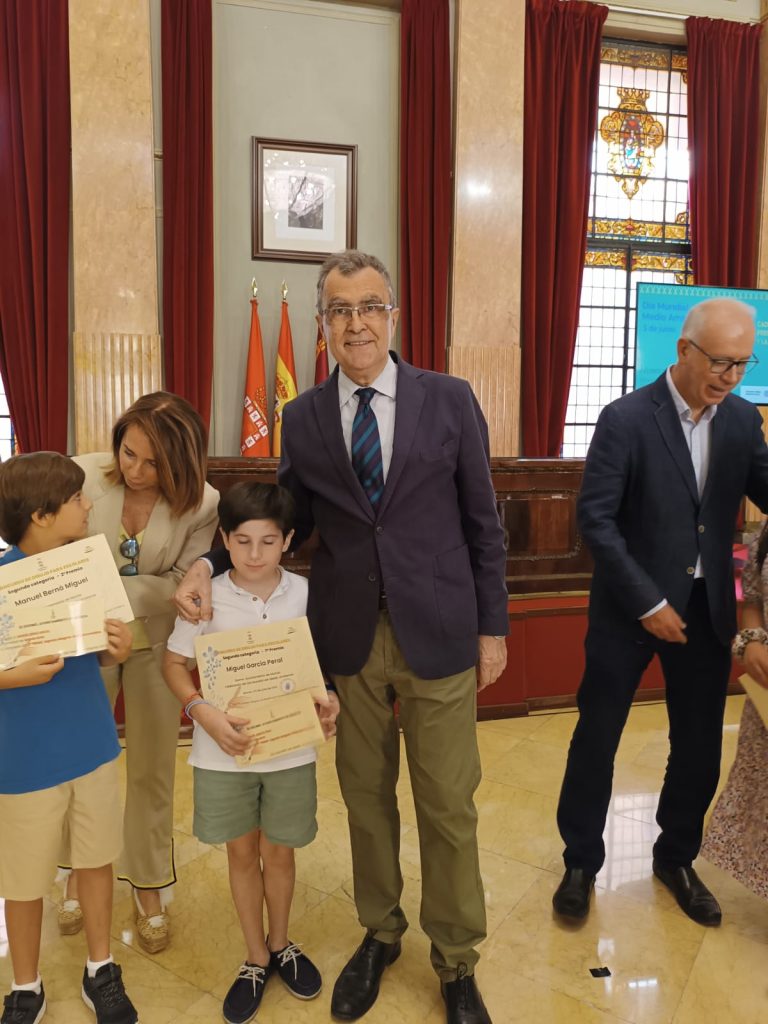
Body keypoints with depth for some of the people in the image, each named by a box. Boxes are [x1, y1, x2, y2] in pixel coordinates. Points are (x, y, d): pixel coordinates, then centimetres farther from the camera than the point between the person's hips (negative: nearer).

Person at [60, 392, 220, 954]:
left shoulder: (201, 504, -19)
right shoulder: (84, 475, -20)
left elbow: (181, 583, -15)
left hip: (155, 641, 0)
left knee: (153, 768, 12)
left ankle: (149, 886, 35)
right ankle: (79, 872, 44)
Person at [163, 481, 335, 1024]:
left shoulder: (305, 594, -9)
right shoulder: (208, 597, -11)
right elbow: (174, 663, -2)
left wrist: (329, 704, -16)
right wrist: (203, 711, -18)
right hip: (225, 749, 0)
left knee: (278, 851, 16)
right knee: (242, 852, 16)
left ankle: (281, 945, 43)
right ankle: (256, 958, 38)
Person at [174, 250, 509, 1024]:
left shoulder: (449, 400, -3)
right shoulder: (302, 419, 2)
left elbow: (482, 523, 1)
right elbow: (287, 522, 7)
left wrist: (492, 626, 0)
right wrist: (210, 565, -9)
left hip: (438, 634, -1)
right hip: (348, 637, 2)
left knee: (447, 805, 9)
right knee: (365, 796, 17)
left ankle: (455, 960, 33)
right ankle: (379, 932, 42)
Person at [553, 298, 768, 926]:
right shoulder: (626, 419, -13)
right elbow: (595, 519, -14)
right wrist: (647, 602, -15)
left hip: (706, 608, 5)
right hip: (631, 606, -4)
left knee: (700, 744, 14)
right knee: (596, 738, 7)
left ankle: (677, 857, 37)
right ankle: (581, 862, 28)